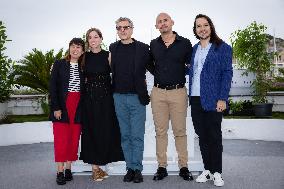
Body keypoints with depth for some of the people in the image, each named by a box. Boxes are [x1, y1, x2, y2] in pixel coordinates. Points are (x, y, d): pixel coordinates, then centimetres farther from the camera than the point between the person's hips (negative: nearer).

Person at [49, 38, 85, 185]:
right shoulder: (59, 64, 3)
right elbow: (53, 87, -2)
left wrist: (83, 107, 0)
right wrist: (56, 107, -10)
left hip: (77, 107, 3)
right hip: (62, 106, -2)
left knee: (74, 139, 4)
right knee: (61, 140, -3)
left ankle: (68, 169, 16)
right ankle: (60, 172, 4)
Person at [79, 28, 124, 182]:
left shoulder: (108, 56, 1)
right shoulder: (85, 57, 7)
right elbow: (82, 76, 16)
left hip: (105, 97, -1)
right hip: (89, 98, 2)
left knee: (105, 130, 2)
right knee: (91, 131, 2)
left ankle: (100, 165, 18)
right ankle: (95, 168, 11)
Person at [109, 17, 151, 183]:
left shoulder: (143, 48, -2)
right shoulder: (113, 48, 8)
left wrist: (142, 82, 3)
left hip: (137, 97, -3)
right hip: (119, 97, 3)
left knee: (137, 136, 0)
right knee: (125, 135, 9)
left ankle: (137, 169, 11)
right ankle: (130, 168, 19)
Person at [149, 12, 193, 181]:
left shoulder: (185, 43, 2)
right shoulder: (153, 45, 9)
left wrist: (182, 73, 3)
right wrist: (158, 74, 12)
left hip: (178, 92, -2)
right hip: (158, 92, 2)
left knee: (180, 131, 4)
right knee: (160, 131, 6)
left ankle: (184, 167, 14)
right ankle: (162, 167, 15)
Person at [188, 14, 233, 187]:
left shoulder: (222, 48, 0)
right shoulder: (194, 49, 16)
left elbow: (227, 74, -6)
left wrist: (222, 99, -13)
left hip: (213, 99, -5)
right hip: (196, 99, 5)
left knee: (214, 136, 1)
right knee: (202, 135, 10)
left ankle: (217, 173, 13)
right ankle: (207, 169, 21)